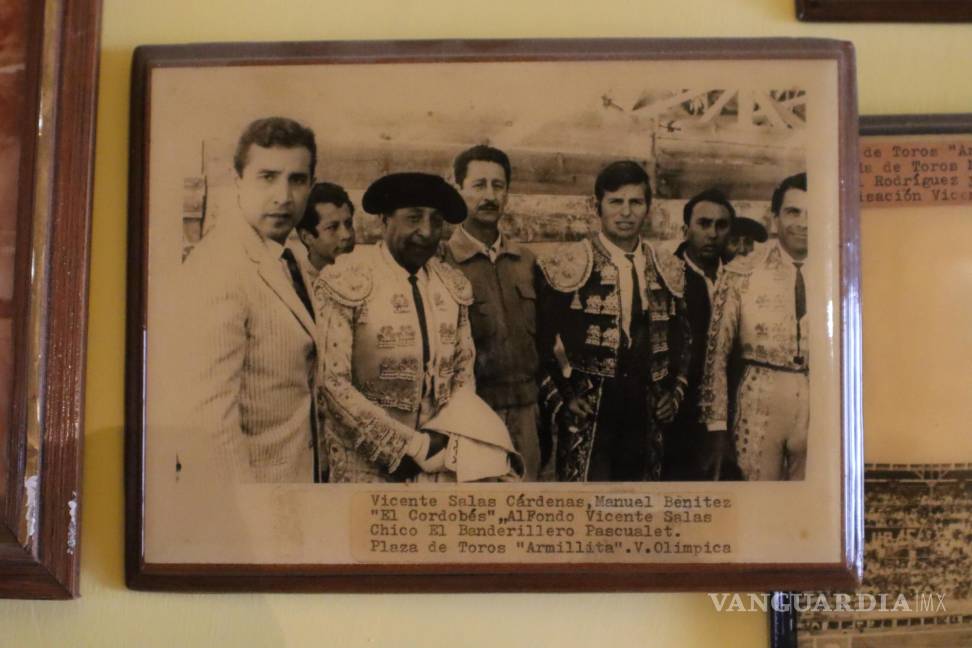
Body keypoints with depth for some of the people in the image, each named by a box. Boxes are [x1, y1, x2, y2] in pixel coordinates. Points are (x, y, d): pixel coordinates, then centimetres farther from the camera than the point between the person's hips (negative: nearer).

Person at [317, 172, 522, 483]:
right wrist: (412, 444, -14)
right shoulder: (347, 282, -10)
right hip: (367, 465, -4)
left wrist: (447, 440, -8)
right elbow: (332, 382, -14)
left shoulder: (453, 285, 6)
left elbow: (464, 370, 9)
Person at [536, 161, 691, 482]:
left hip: (646, 418, 4)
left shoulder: (666, 271, 11)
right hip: (587, 418, -4)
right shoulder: (567, 265, -3)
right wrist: (559, 398, -7)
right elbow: (539, 340, -3)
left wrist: (675, 391, 12)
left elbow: (682, 338, 22)